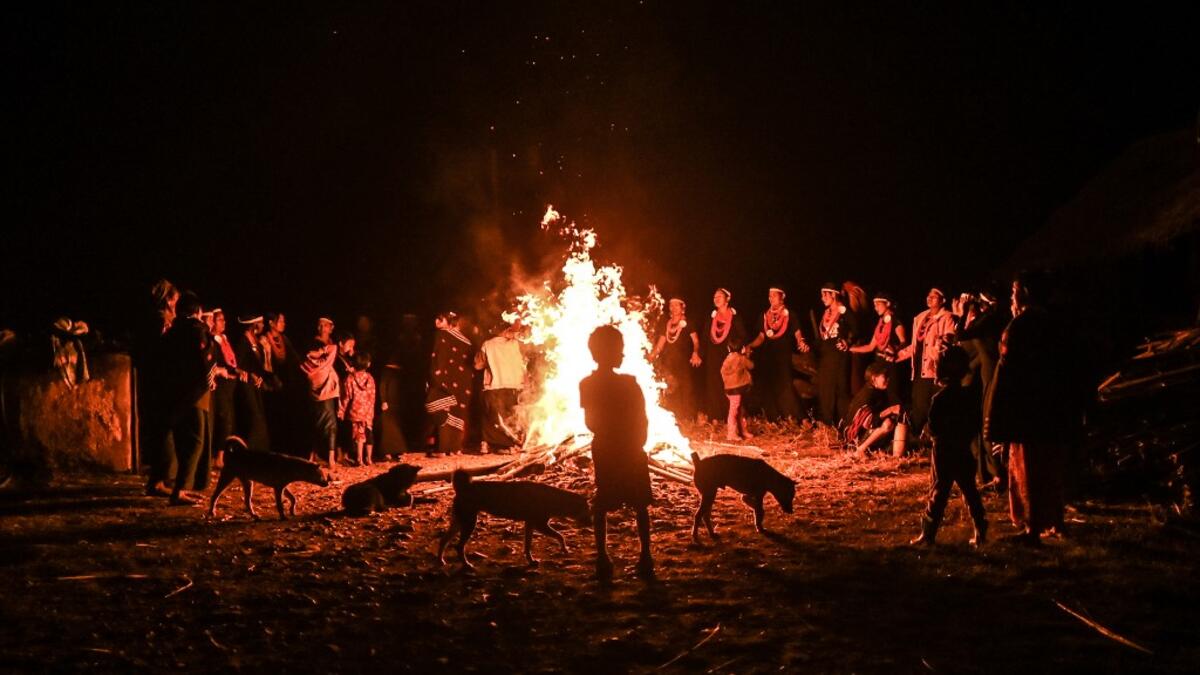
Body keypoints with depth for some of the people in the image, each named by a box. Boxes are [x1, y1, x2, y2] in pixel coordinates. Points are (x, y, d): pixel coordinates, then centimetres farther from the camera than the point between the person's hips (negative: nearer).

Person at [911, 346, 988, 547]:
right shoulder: (969, 397, 3)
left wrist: (938, 435, 7)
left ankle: (928, 534, -2)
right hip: (964, 453, 5)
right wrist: (965, 436, 13)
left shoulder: (940, 398, -13)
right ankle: (980, 532, 9)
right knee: (969, 490, 10)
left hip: (944, 452, -5)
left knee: (938, 492, -2)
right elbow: (978, 424, 7)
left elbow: (933, 428, -13)